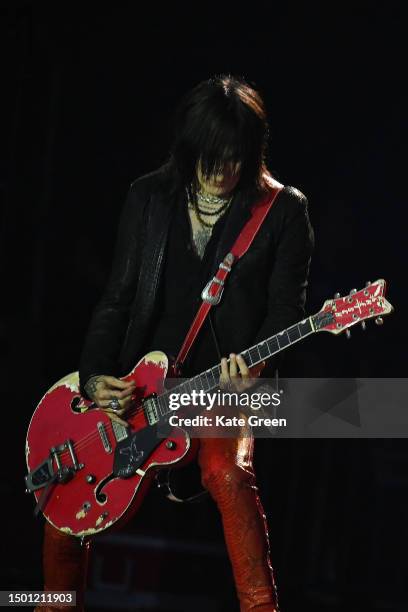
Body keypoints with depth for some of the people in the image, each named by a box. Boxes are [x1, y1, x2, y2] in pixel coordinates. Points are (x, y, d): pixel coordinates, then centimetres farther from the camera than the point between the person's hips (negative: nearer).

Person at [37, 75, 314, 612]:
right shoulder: (149, 198, 6)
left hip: (227, 386, -3)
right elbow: (117, 299, 7)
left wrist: (254, 366, -23)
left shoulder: (283, 210, -2)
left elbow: (287, 306, -3)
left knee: (226, 469, -34)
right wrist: (95, 376, -6)